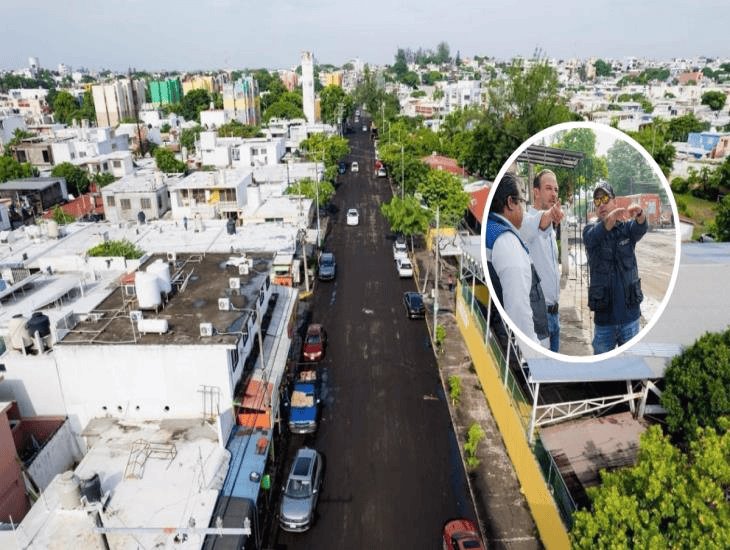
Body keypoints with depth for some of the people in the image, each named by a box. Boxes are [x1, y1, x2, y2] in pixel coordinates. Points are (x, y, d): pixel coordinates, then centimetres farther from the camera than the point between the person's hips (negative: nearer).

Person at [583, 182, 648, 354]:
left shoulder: (627, 227, 2)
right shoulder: (589, 231, -1)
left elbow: (641, 227, -21)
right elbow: (595, 235, -25)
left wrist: (639, 213, -45)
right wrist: (612, 217, -47)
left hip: (630, 315, 1)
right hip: (604, 317, -1)